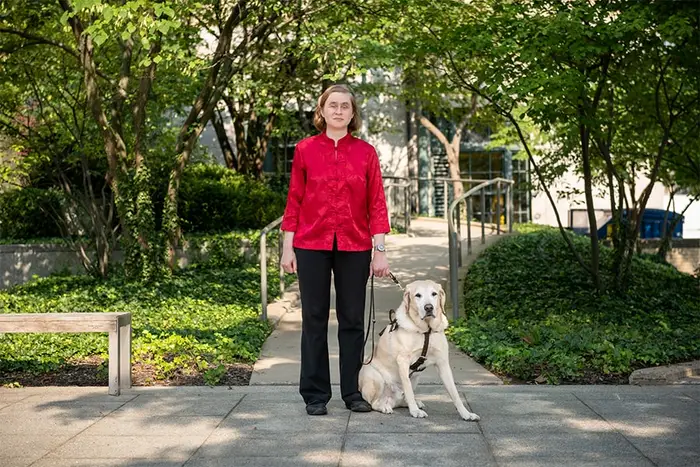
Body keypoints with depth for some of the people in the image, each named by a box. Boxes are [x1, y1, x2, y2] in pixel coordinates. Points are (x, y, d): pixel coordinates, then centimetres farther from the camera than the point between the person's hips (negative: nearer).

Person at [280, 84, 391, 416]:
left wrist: (379, 250, -2)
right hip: (312, 245, 0)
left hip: (354, 247, 1)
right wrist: (288, 247, 2)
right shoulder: (305, 149, 3)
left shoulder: (366, 152, 4)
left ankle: (352, 392, 18)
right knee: (314, 319, 4)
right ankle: (315, 395, 13)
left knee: (352, 320, 6)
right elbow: (294, 200, 5)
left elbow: (376, 203, 3)